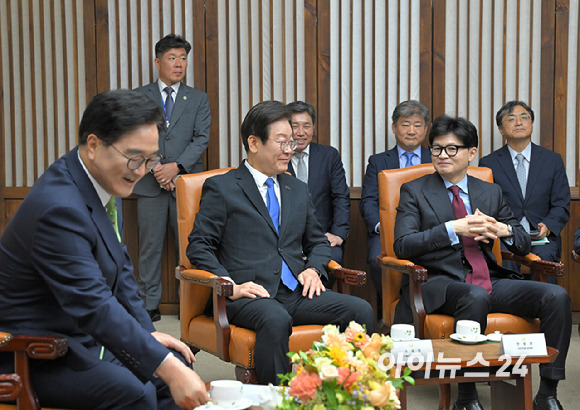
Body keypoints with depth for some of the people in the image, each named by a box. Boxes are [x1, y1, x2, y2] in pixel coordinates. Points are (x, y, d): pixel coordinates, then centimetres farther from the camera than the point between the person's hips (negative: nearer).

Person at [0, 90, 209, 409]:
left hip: (85, 335, 10)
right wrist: (166, 367, -36)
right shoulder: (59, 208, -28)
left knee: (176, 365, 3)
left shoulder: (105, 181, 3)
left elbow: (120, 268, 15)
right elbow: (93, 305, -33)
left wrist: (147, 332, 6)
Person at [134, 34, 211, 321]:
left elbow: (201, 138, 2)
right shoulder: (138, 97, 10)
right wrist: (155, 168, -9)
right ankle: (149, 305, 7)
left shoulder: (198, 99, 11)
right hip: (150, 182, 0)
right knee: (150, 246, 1)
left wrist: (176, 166, -11)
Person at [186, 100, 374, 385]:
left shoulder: (298, 190, 23)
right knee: (276, 320, -39)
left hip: (298, 292, 5)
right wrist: (231, 286, -15)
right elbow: (199, 246, -1)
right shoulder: (221, 188, 5)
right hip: (250, 294, -5)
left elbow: (318, 242, 30)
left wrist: (313, 268, 6)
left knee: (361, 310, -19)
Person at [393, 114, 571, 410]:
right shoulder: (415, 191, 7)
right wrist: (453, 229, -17)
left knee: (556, 296, -17)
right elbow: (402, 246, -7)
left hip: (490, 282, 4)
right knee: (476, 297, -38)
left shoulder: (491, 192, 17)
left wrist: (502, 230, -8)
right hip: (439, 283, -4)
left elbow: (524, 245, 17)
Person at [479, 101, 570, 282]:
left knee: (543, 255, -32)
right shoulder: (488, 163, 11)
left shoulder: (553, 160, 14)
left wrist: (547, 226, -10)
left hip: (541, 236, 1)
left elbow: (562, 205, 11)